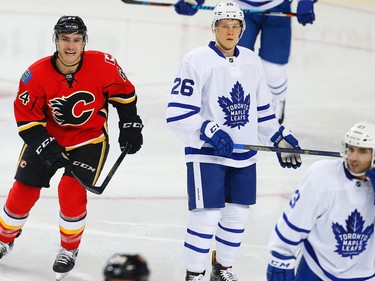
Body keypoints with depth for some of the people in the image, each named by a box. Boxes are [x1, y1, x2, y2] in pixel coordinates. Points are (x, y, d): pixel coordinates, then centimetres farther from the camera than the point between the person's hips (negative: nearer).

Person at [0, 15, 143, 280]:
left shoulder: (103, 65, -21)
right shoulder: (36, 75, -21)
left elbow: (124, 94, -3)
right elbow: (26, 119, -15)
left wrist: (130, 126, 0)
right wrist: (47, 149, -23)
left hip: (90, 139, -1)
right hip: (47, 137, 1)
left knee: (72, 191, -18)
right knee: (23, 191, 3)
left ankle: (70, 249, 6)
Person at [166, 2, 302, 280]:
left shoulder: (252, 62, 8)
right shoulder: (197, 61, -12)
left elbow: (261, 109, 19)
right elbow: (178, 114, -16)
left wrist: (281, 138, 12)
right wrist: (210, 132, -26)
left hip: (244, 154, 6)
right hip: (207, 153, -6)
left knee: (238, 215, 10)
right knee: (207, 216, -9)